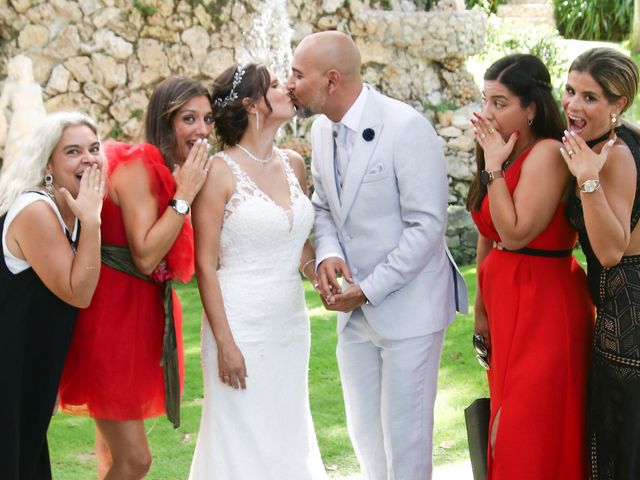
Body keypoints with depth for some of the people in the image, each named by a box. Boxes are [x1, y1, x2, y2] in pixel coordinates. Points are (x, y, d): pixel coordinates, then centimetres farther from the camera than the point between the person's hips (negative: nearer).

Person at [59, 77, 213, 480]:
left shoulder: (169, 173, 10)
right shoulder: (138, 167, -17)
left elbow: (176, 258, 11)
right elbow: (145, 256, -24)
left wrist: (188, 191, 1)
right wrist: (184, 195, -21)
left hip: (144, 315, 9)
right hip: (114, 314, -9)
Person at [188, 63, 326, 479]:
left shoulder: (293, 164, 7)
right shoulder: (221, 172, -11)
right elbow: (205, 264, -10)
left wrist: (321, 275, -2)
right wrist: (224, 343, -14)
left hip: (291, 325, 6)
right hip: (241, 327, -6)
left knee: (289, 435, 12)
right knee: (243, 442, 2)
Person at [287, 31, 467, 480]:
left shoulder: (407, 128, -18)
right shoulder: (322, 130, 4)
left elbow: (426, 225, -19)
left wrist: (369, 289, -18)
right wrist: (327, 254, -6)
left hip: (406, 305, -7)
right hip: (355, 308, 7)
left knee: (404, 435, 3)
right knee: (364, 431, 15)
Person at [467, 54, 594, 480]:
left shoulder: (547, 154, -17)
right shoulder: (507, 155, 10)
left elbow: (515, 234, -22)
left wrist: (494, 168, -17)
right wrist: (482, 309, 19)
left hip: (542, 306, -9)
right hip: (507, 303, 9)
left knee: (527, 434, -2)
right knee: (508, 427, 15)